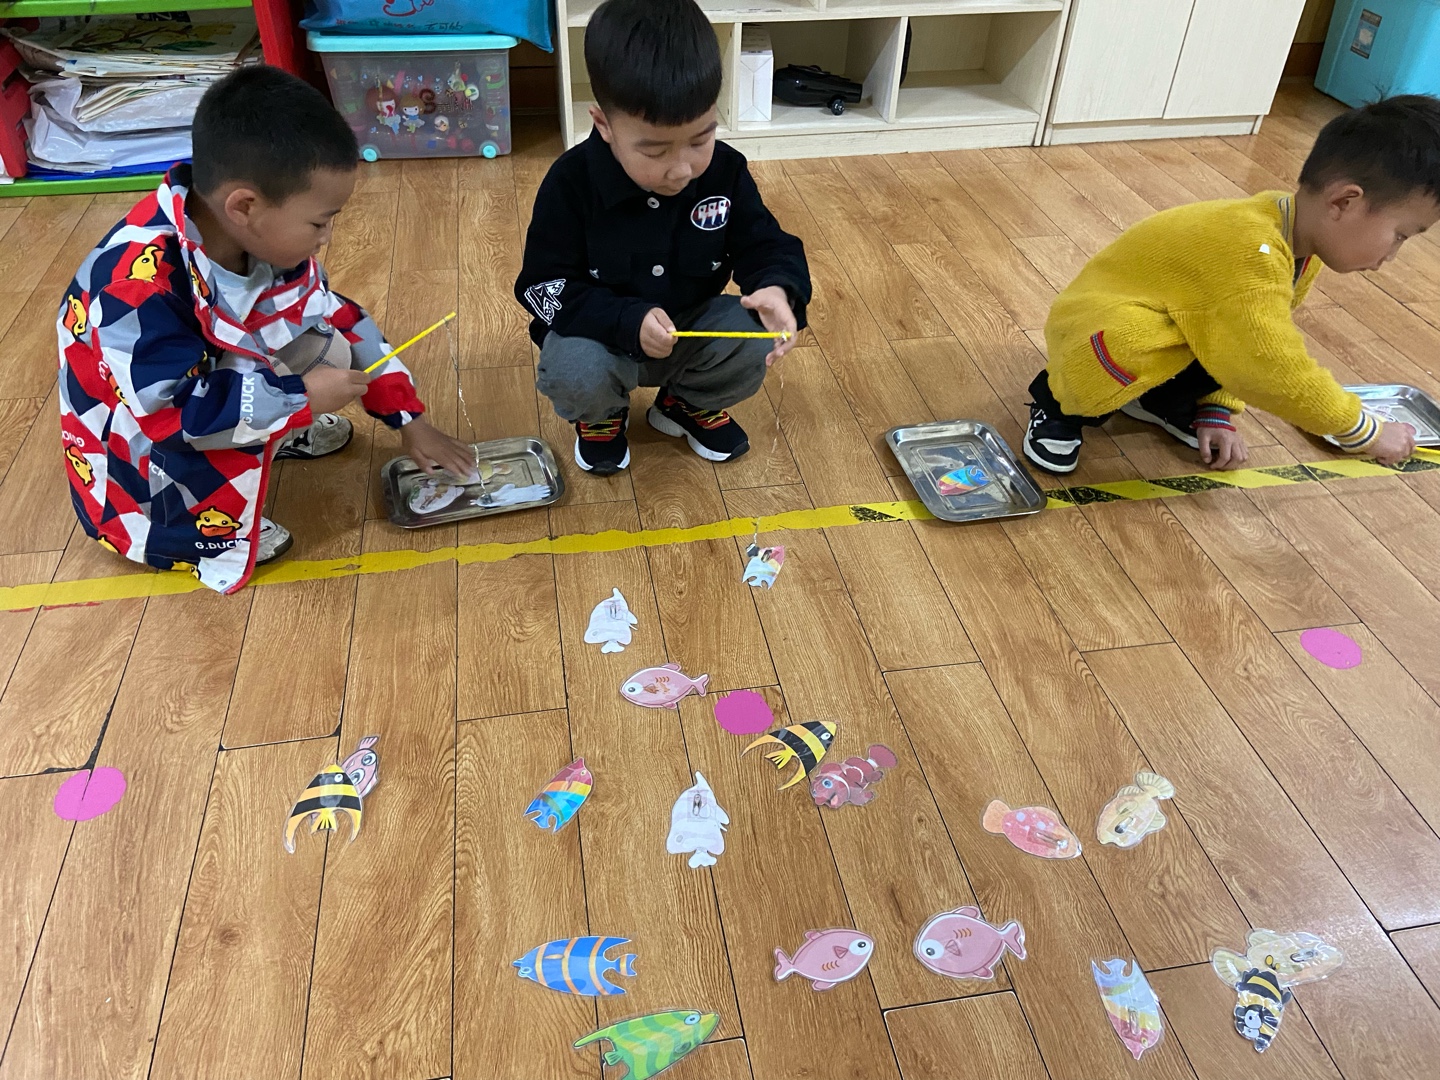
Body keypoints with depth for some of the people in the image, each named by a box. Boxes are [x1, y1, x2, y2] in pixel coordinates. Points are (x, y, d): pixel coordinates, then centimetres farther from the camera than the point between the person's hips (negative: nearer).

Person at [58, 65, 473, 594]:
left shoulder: (263, 236, -14)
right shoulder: (139, 285, -38)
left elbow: (340, 321, -3)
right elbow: (171, 413, -40)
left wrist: (410, 420, -3)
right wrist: (300, 397, -32)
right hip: (132, 438, -6)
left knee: (329, 347, -11)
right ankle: (193, 531, -9)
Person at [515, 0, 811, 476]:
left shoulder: (725, 172, -14)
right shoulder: (571, 183, -21)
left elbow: (767, 246, -7)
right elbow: (544, 286, -18)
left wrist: (779, 289, -34)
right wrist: (628, 322, -35)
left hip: (694, 326, 3)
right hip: (601, 333, -2)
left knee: (753, 338, -25)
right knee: (575, 373, -34)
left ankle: (691, 403, 11)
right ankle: (601, 415, 9)